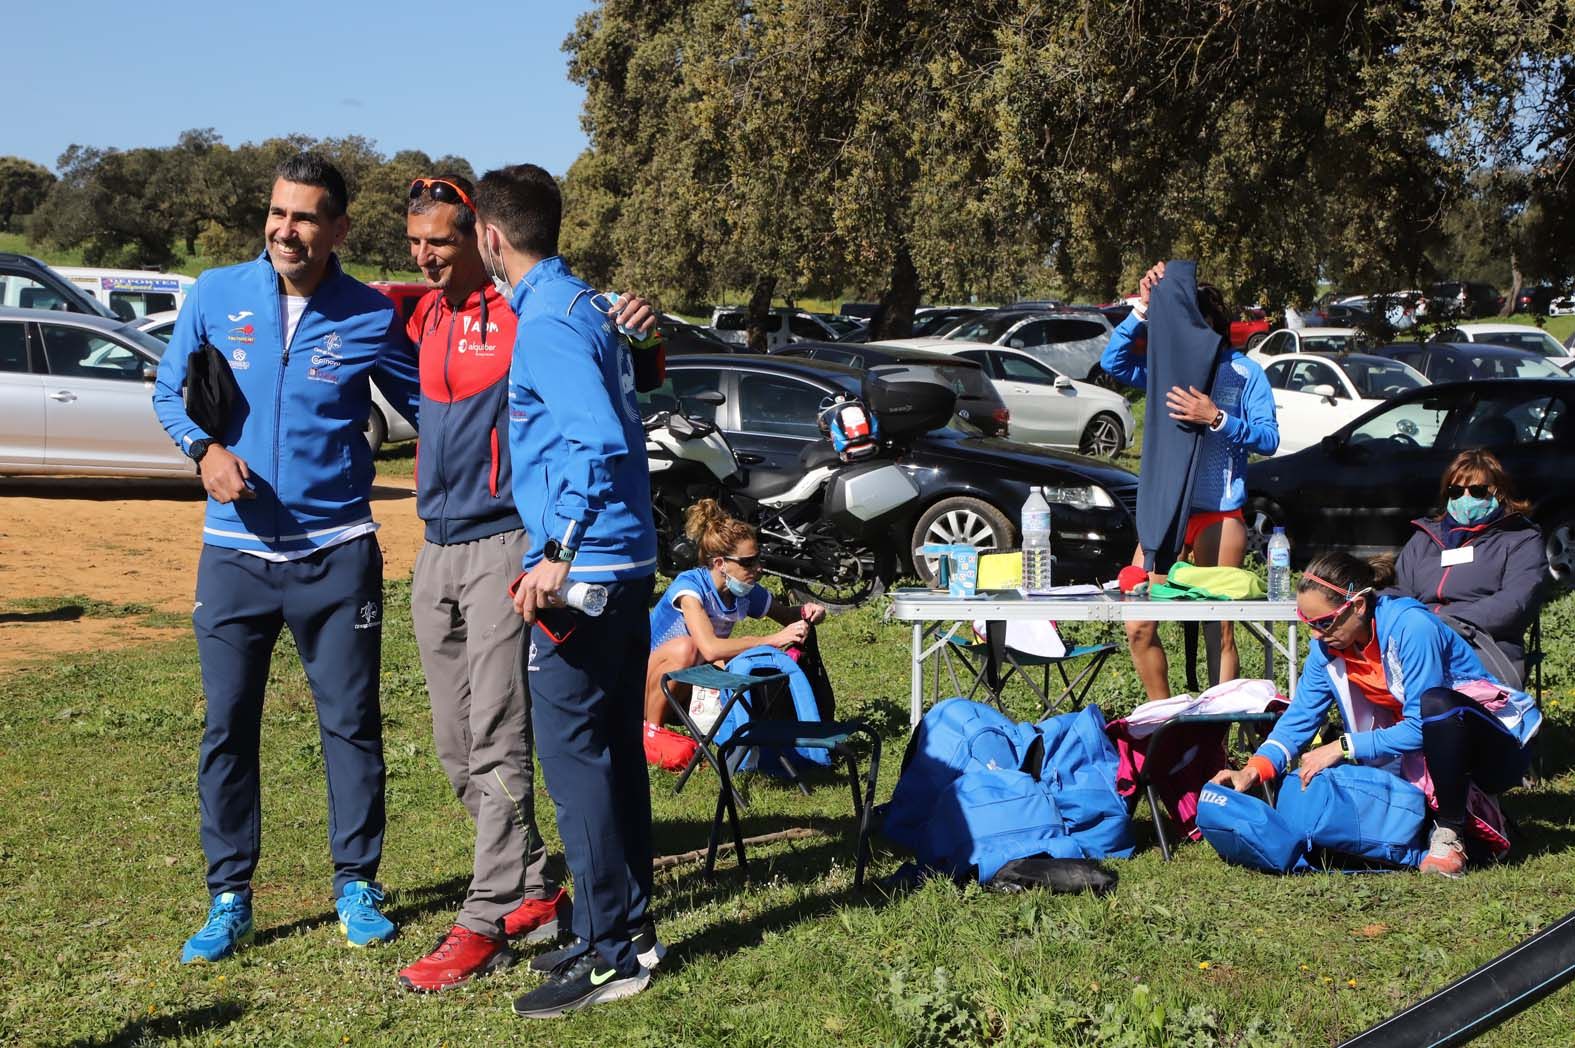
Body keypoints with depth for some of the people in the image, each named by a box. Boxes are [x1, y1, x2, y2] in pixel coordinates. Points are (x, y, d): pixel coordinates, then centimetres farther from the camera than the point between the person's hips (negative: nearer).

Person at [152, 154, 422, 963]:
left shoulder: (371, 317, -2)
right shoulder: (217, 294, 1)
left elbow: (429, 407, 7)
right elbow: (168, 390, 8)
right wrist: (204, 447, -10)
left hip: (336, 553, -1)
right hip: (235, 553, 1)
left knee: (351, 722, 6)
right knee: (228, 726, 5)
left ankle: (357, 887, 20)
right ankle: (229, 899, 17)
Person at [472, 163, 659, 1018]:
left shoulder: (545, 323, -14)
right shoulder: (585, 307, 15)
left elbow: (599, 442, -25)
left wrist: (560, 556, -22)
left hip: (584, 570, -10)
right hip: (628, 563, 10)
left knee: (573, 753, -4)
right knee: (614, 748, 15)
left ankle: (609, 953, 2)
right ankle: (629, 923, 24)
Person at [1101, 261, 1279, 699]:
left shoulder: (1243, 372, 1)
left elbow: (1268, 438, -8)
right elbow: (1113, 361, -4)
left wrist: (1217, 419, -21)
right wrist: (1143, 309, -10)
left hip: (1219, 515, -4)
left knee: (1220, 630, -1)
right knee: (1139, 627, 1)